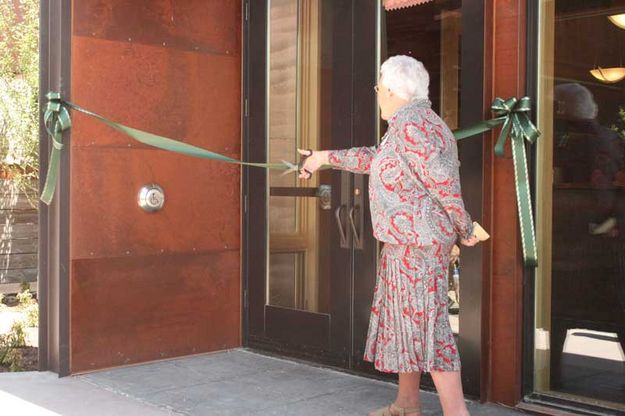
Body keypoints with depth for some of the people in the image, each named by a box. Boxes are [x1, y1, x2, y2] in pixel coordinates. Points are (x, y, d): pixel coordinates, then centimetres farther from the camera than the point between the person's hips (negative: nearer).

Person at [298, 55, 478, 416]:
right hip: (409, 241, 11)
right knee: (403, 318, 18)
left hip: (417, 243, -11)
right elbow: (375, 159, 27)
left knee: (424, 324, -9)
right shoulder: (420, 120, 15)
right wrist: (326, 157, 33)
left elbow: (444, 183, -21)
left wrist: (465, 230, -10)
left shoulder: (409, 124, -17)